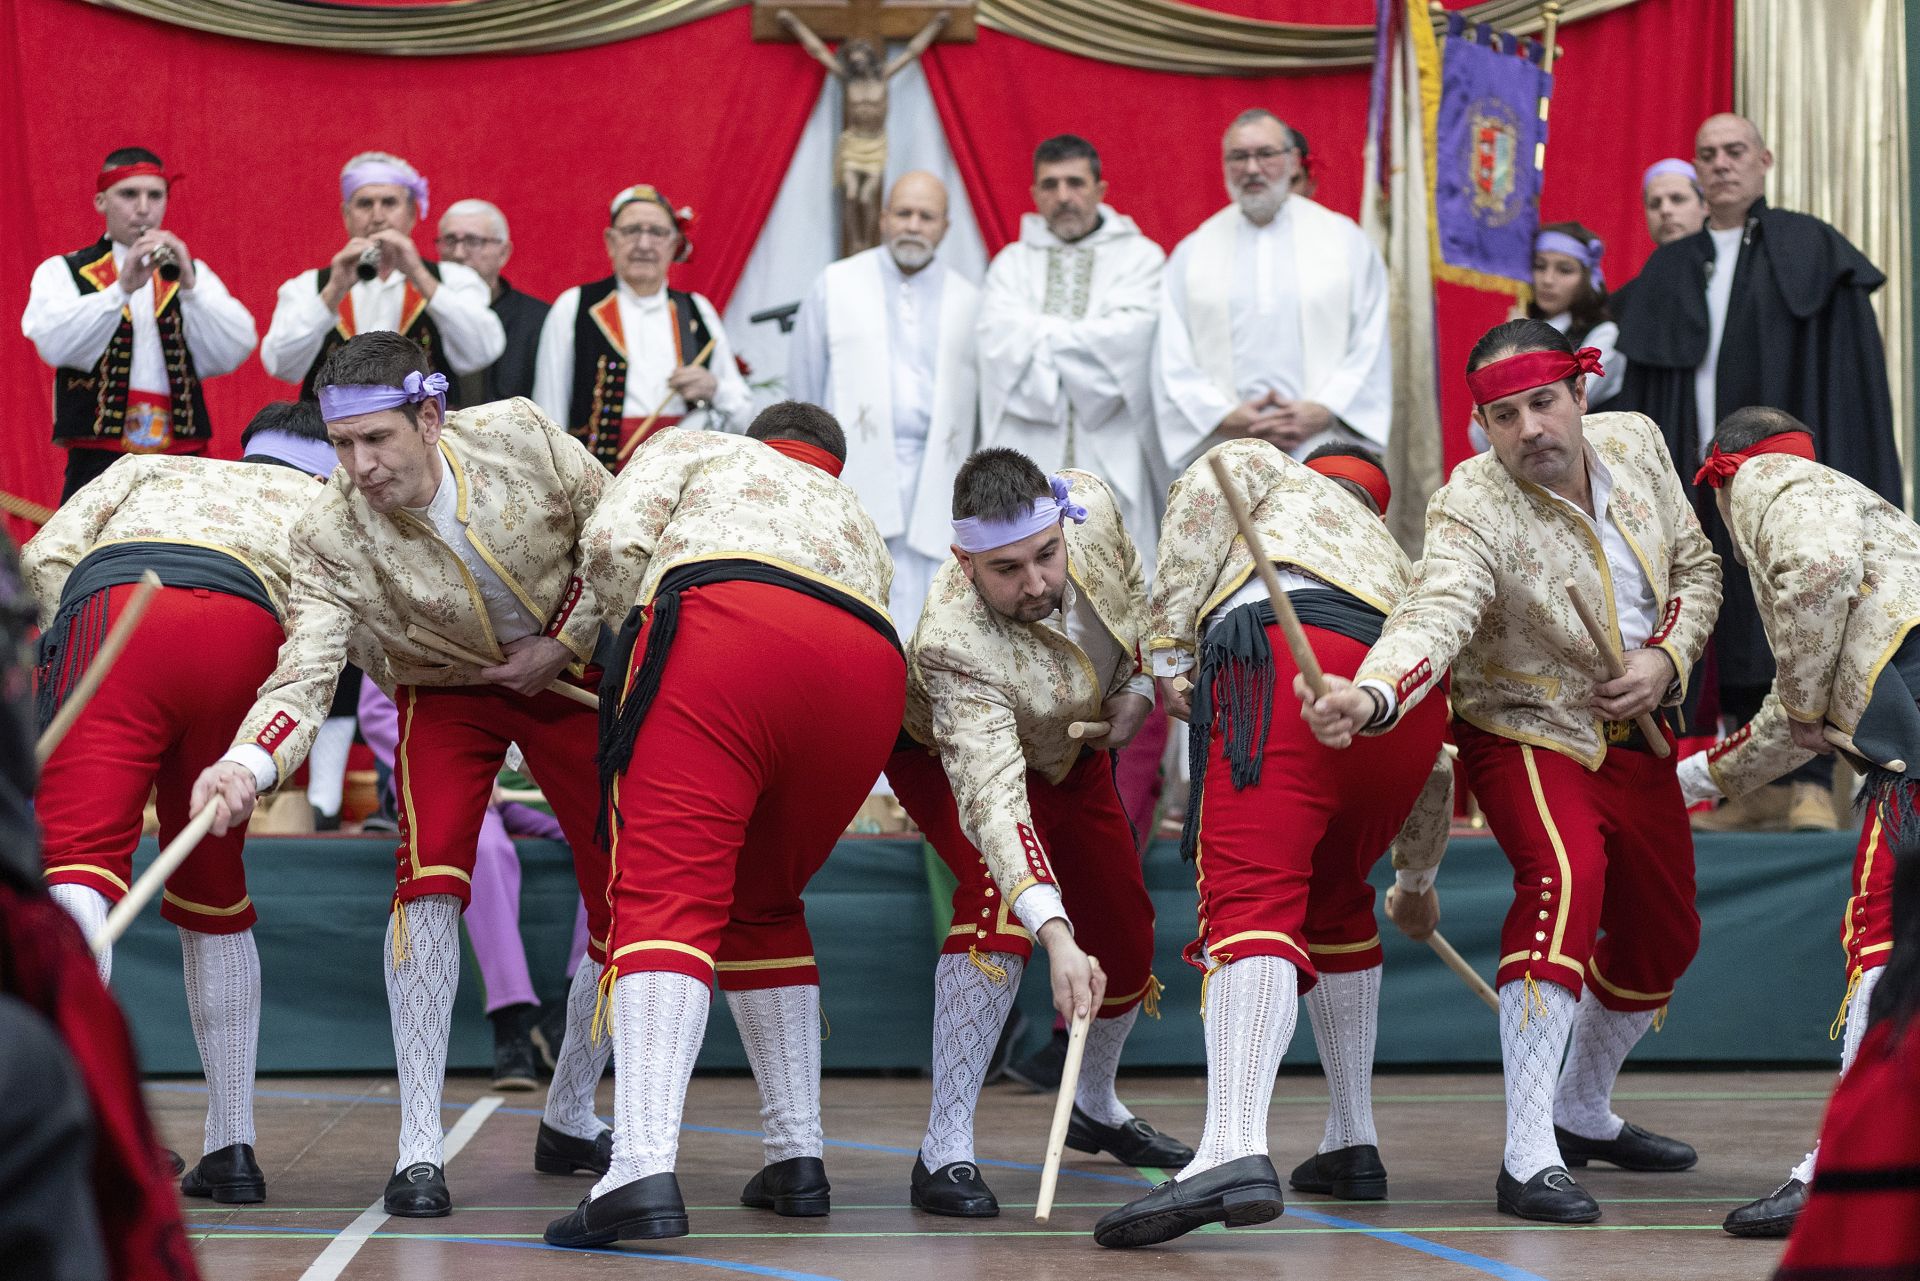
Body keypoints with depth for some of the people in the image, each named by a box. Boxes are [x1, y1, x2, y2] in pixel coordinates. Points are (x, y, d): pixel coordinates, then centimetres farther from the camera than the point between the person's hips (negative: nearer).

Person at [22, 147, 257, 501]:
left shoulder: (192, 273, 17)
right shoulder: (60, 272, 10)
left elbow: (234, 353, 1)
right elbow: (54, 345, -10)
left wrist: (189, 284, -13)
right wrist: (122, 288, -20)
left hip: (183, 467, 2)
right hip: (99, 464, -2)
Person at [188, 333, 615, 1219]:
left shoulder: (522, 438, -24)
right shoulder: (333, 536, -28)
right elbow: (306, 668, -38)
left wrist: (563, 644, -14)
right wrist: (246, 764, -57)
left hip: (568, 675, 2)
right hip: (445, 693, -1)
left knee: (627, 896, -2)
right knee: (430, 878, -24)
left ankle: (572, 1121, 21)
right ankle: (419, 1148, -17)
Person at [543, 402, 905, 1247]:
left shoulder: (696, 449, 32)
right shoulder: (861, 529, 43)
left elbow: (611, 543, 14)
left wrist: (650, 636, 30)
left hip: (724, 620, -5)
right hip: (870, 674, 5)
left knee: (668, 894, -14)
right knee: (761, 907, 25)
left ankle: (642, 1170, -32)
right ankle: (797, 1161, 23)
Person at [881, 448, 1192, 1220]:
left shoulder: (1090, 505, -30)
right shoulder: (955, 645, -44)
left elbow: (1134, 589, -3)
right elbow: (991, 799, -54)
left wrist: (1138, 688, -10)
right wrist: (1055, 935, -64)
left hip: (1069, 750, 6)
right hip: (950, 757, -6)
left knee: (1125, 935, 8)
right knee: (1002, 896, -32)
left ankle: (1094, 1108, 39)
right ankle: (944, 1151, -27)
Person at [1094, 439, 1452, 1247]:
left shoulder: (1262, 467, 36)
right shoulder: (1394, 558, 44)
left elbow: (1198, 509, 9)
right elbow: (1437, 770, 47)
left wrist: (1170, 649, 8)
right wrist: (1417, 881, 61)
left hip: (1287, 659, -5)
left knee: (1253, 899, -20)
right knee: (1330, 904, 28)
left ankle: (1234, 1152, -39)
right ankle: (1352, 1149, 29)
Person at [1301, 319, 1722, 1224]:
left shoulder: (1635, 445, -7)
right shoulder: (1473, 512, -26)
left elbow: (1695, 567, 7)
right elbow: (1436, 616, -43)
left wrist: (1666, 657, -11)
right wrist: (1367, 697, -63)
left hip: (1636, 741, 7)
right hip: (1527, 735, -7)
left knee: (1662, 935, 16)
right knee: (1565, 878, -32)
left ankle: (1583, 1114, 43)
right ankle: (1528, 1159, -33)